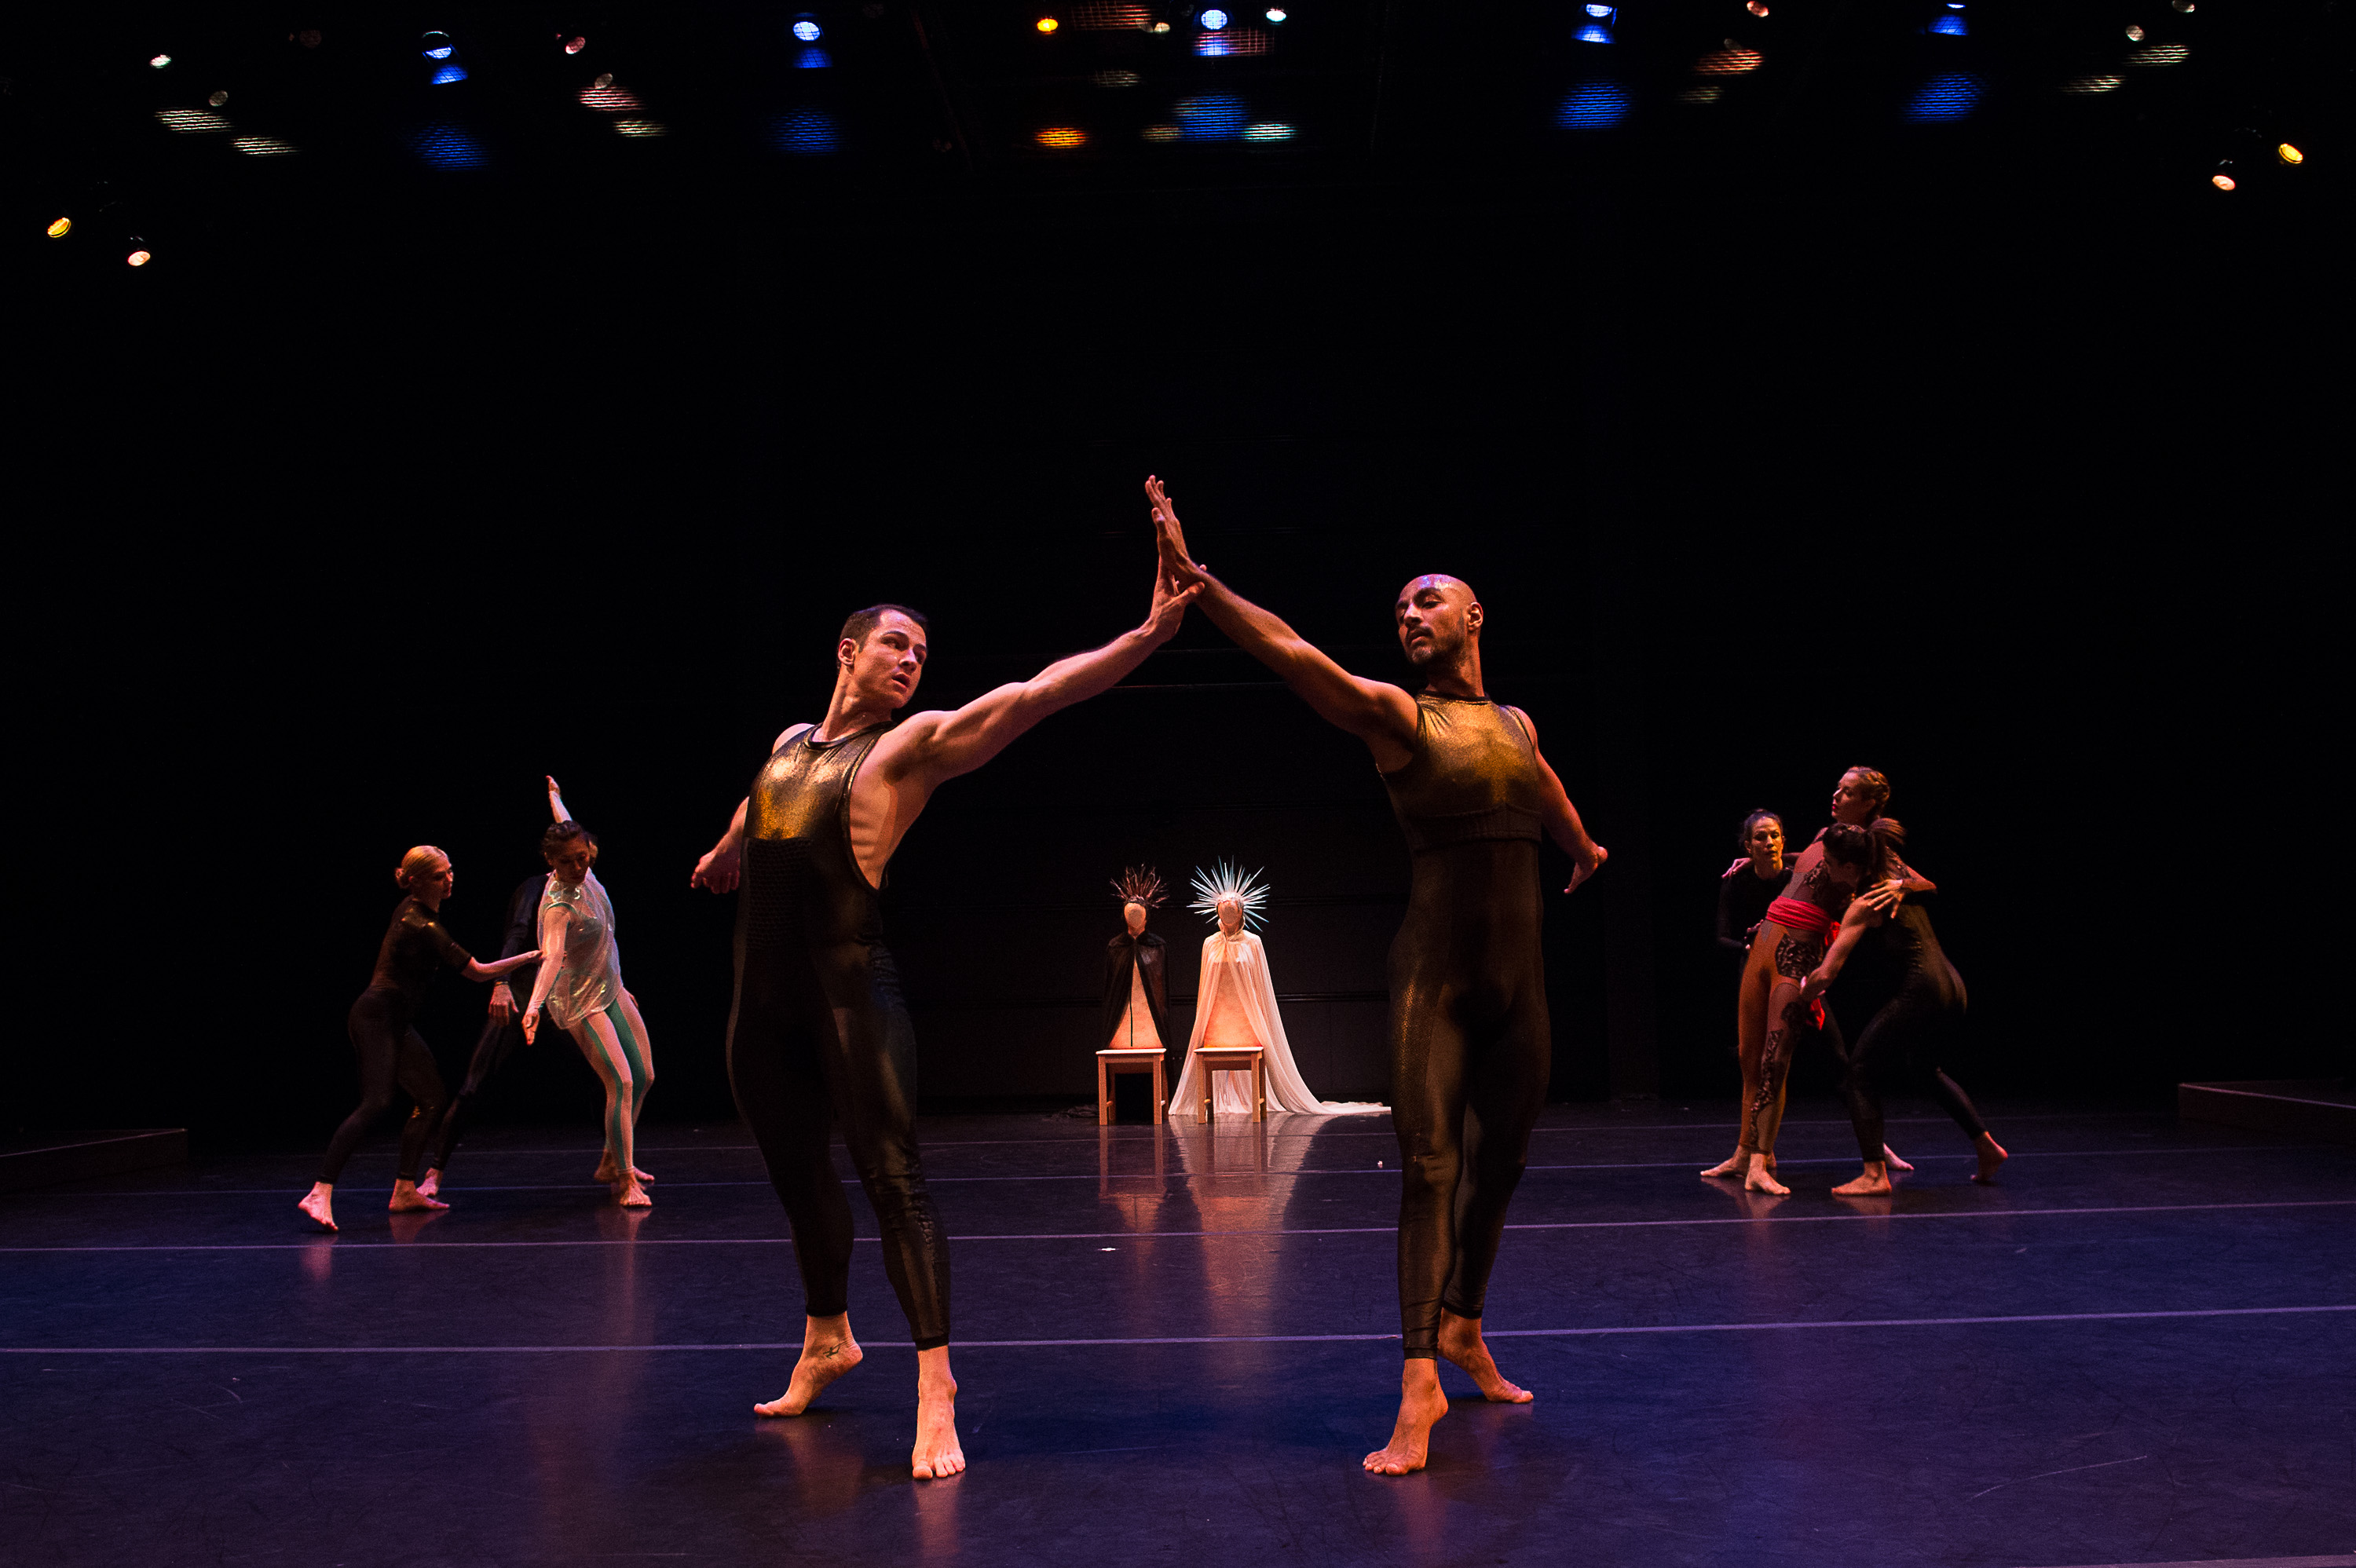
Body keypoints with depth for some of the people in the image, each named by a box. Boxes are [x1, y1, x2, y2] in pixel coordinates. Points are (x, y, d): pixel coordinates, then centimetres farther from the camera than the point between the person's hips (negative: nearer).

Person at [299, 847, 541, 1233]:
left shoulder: (417, 909, 8)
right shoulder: (420, 925, -20)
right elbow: (478, 972, -18)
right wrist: (531, 956, -11)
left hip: (396, 1022, 10)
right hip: (376, 1017, -10)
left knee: (430, 1097, 9)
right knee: (376, 1103, -22)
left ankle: (405, 1190, 12)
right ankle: (319, 1194, -26)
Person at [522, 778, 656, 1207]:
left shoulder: (584, 874, -5)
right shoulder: (559, 906, -27)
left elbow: (565, 826, 16)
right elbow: (552, 956, -44)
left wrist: (554, 795, 34)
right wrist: (534, 1004, -58)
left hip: (610, 989, 9)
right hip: (581, 1002, -9)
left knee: (644, 1077, 13)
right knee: (621, 1083, -18)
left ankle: (612, 1162, 27)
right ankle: (625, 1181, -10)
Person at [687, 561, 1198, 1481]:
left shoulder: (914, 745, -1)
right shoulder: (788, 744, 16)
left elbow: (1038, 691, -13)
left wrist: (1149, 634, -22)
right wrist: (722, 852, 58)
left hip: (848, 983, -6)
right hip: (761, 991, 6)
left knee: (892, 1179, -10)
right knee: (798, 1172, 17)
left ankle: (935, 1381, -5)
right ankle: (826, 1339, 35)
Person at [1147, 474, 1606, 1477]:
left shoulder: (1517, 725, 12)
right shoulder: (1396, 716, -4)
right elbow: (1293, 655, -19)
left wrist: (1583, 847, 55)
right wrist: (1195, 580, -32)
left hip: (1519, 975, 5)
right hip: (1435, 972, -5)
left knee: (1499, 1163, 14)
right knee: (1428, 1167, -10)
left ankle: (1464, 1329, 34)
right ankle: (1419, 1386, -3)